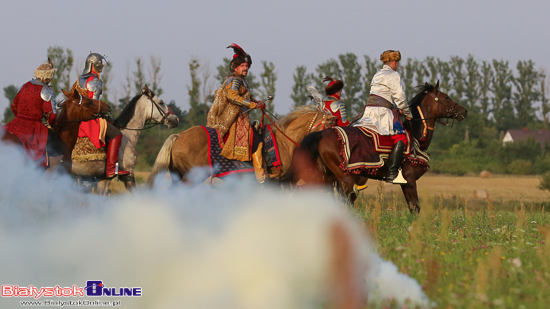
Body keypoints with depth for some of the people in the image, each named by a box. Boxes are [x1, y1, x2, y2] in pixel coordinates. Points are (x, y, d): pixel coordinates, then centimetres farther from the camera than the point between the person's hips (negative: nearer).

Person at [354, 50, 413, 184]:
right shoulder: (394, 75, -3)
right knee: (401, 137, -16)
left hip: (369, 112, 9)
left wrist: (397, 109, 20)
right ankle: (393, 174, -27)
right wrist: (408, 114, 5)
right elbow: (399, 98, -8)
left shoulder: (377, 75, 24)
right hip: (381, 112, -9)